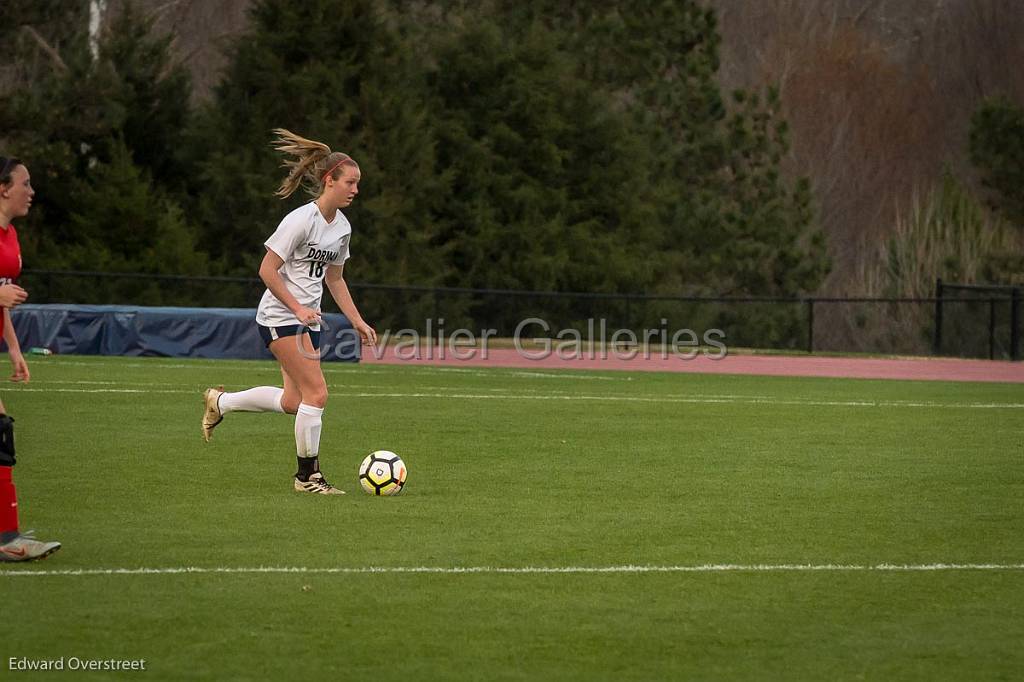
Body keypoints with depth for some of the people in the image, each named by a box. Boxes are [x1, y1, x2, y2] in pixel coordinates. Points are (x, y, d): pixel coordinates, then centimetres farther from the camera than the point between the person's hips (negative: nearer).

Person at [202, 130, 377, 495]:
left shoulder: (342, 226, 8)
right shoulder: (301, 220, -17)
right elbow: (267, 270, -16)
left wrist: (357, 321, 13)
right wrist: (297, 308, -20)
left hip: (307, 318, 9)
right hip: (279, 317, -9)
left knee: (293, 402, 10)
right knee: (316, 394, -13)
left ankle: (220, 402, 30)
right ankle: (308, 475, -2)